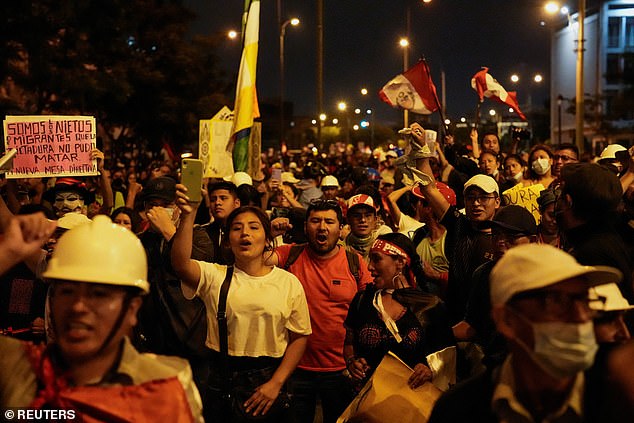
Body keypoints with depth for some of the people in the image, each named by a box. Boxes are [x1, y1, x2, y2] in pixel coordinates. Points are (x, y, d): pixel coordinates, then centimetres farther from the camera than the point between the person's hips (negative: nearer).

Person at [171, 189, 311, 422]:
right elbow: (180, 263, -22)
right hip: (221, 377, 0)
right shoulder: (214, 276, -1)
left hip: (269, 379, 0)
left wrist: (276, 383, -9)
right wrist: (188, 216, -35)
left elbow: (299, 338, 0)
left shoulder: (288, 282, 0)